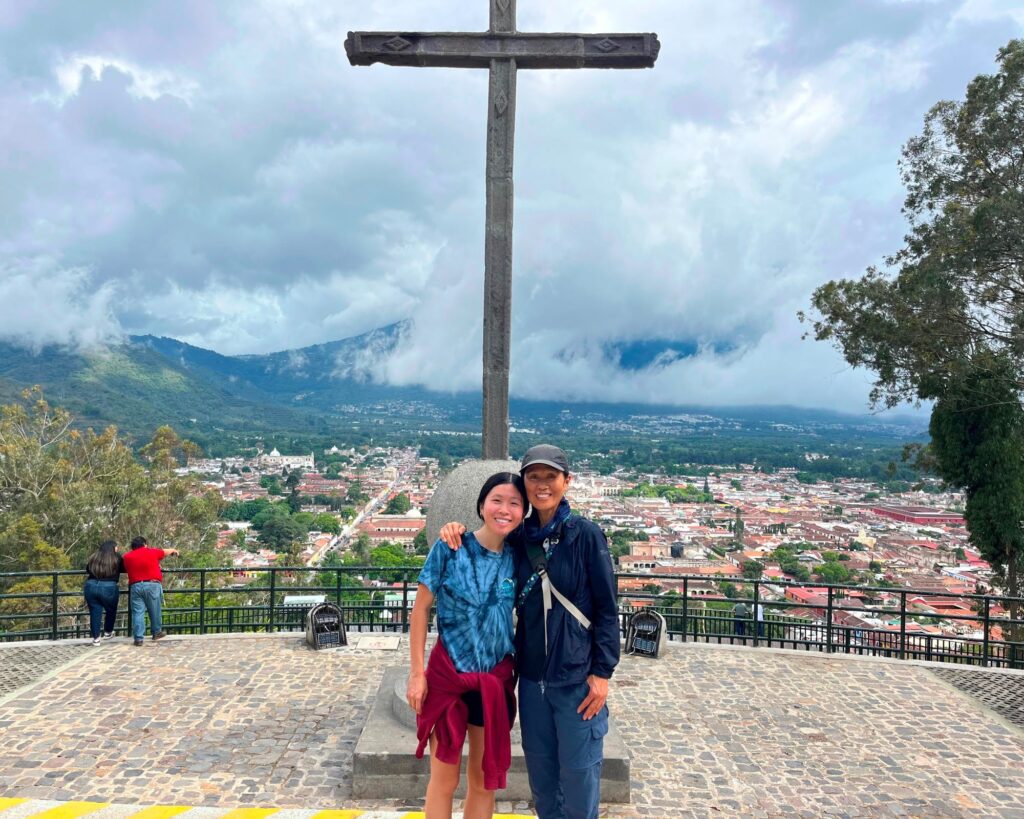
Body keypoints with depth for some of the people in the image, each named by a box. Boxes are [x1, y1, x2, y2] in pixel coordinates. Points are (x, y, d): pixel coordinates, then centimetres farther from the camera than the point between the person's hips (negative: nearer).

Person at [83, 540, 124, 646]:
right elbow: (124, 568, 13)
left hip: (91, 586, 3)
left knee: (95, 612, 8)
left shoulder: (93, 558, 14)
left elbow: (87, 571, 22)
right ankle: (107, 633, 31)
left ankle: (96, 638, 10)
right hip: (108, 588, -3)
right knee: (111, 611, 19)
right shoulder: (116, 559, 4)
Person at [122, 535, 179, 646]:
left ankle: (138, 638, -3)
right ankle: (157, 632, 24)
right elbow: (165, 552, 26)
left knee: (137, 612, 2)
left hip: (135, 586, 2)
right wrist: (173, 550, 48)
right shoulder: (152, 552, 7)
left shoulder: (127, 557, 11)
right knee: (155, 610, 12)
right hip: (152, 585, -2)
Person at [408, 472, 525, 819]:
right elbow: (420, 609, -6)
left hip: (496, 680, 3)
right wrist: (417, 673, -8)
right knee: (444, 780, 9)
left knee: (485, 780, 15)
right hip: (448, 674, -3)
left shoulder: (517, 557, -1)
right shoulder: (450, 548, -10)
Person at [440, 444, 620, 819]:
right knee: (540, 773, 15)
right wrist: (457, 534, -3)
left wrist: (602, 672, -10)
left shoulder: (586, 535, -9)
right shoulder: (519, 539, 3)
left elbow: (607, 608, -7)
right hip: (532, 676, 4)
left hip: (577, 676, -4)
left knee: (578, 773, 6)